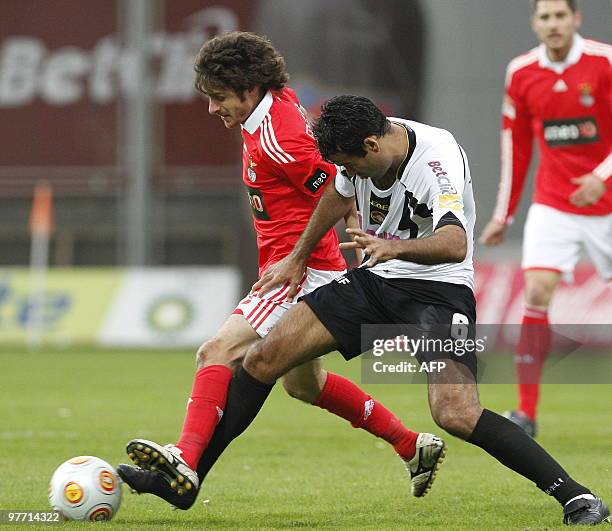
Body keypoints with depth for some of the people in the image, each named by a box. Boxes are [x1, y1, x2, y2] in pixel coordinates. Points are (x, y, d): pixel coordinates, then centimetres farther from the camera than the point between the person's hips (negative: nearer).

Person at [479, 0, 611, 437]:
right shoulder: (521, 73, 1)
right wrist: (504, 215, 9)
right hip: (552, 204, 1)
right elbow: (515, 147, 10)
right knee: (537, 293, -14)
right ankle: (526, 412, -13)